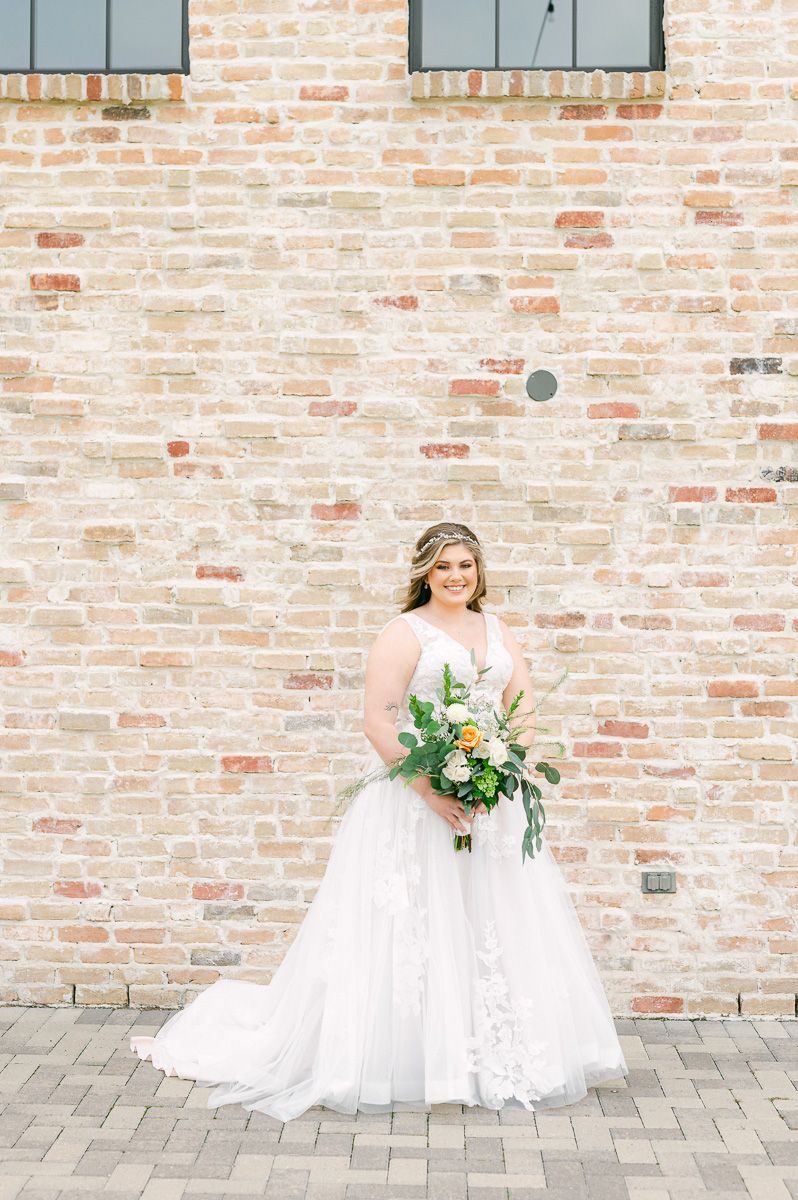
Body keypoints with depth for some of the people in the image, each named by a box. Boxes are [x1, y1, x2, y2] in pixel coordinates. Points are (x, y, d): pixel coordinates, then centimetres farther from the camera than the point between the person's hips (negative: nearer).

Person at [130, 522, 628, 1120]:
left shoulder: (498, 629, 14)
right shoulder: (405, 633, -4)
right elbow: (379, 723, -13)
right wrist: (432, 789, -21)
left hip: (493, 800, 6)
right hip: (415, 797, -6)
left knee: (500, 926, 9)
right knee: (412, 929, -3)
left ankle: (503, 1060, 22)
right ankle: (406, 1060, 9)